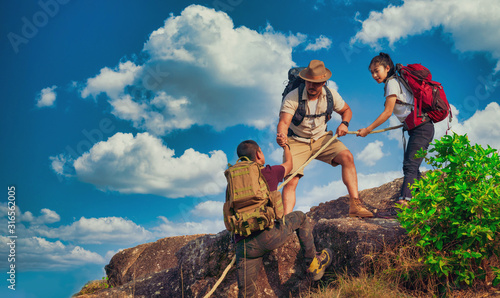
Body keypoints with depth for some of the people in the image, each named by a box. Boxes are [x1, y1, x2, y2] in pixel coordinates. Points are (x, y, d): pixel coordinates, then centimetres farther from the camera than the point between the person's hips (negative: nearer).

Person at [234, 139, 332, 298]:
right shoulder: (268, 172, 9)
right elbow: (288, 165, 31)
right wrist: (285, 145, 50)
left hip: (244, 244, 3)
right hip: (270, 236, -3)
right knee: (300, 217, 24)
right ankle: (313, 263, 29)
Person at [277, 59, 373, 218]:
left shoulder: (331, 95, -7)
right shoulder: (292, 98, -20)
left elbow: (346, 110, 10)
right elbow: (284, 121, -31)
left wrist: (344, 123, -12)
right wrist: (282, 136, -54)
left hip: (321, 138, 3)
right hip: (297, 142, -3)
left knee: (347, 157, -20)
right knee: (291, 181, -19)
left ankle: (354, 205, -18)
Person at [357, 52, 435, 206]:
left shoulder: (392, 82, -9)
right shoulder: (396, 82, 18)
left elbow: (387, 112, -12)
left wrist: (367, 129, -8)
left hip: (421, 128, -10)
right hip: (419, 128, 10)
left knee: (410, 165, -19)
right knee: (411, 166, 13)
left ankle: (404, 199, -27)